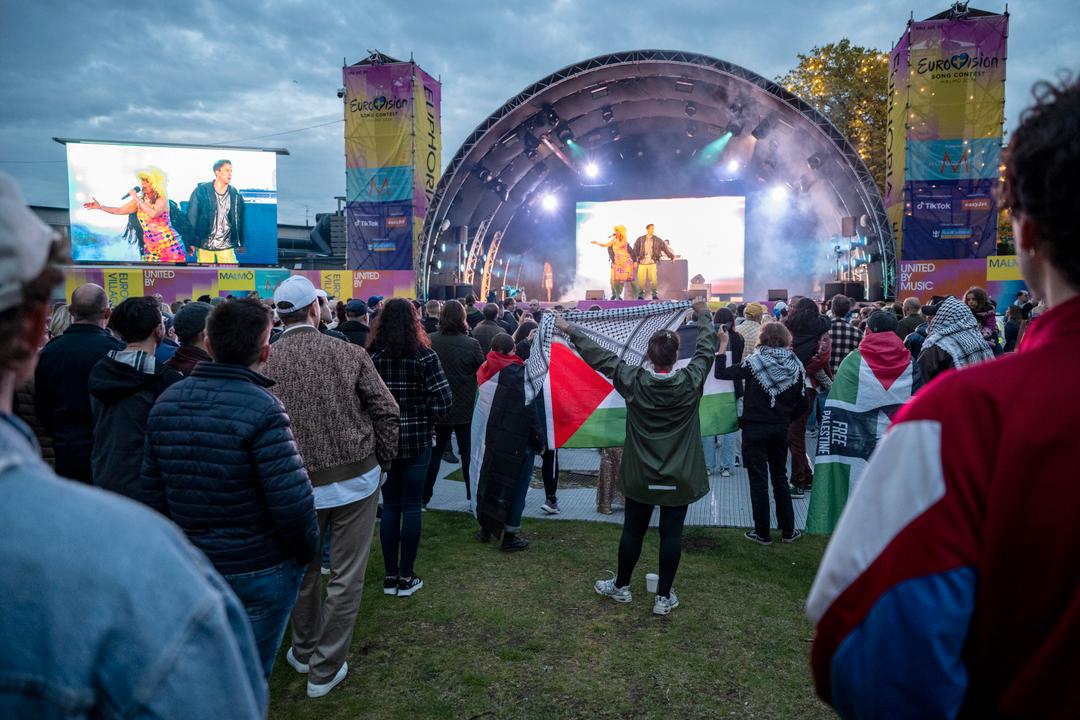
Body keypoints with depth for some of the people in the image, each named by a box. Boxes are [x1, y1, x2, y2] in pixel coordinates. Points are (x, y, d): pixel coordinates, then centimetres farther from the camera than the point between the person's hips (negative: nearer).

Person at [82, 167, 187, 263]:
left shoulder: (162, 200, -7)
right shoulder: (139, 200, 11)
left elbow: (153, 213, -26)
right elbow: (119, 211, 19)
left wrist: (137, 199, -17)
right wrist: (100, 206, 12)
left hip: (169, 245, -6)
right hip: (151, 248, 6)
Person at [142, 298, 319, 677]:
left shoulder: (166, 401, -2)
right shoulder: (261, 409, -24)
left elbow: (153, 490, 5)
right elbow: (292, 502, -26)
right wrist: (306, 550, -7)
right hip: (259, 570, -6)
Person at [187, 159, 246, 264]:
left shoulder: (236, 195, 4)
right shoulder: (201, 191, -3)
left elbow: (239, 220, 11)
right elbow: (191, 217, -2)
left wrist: (240, 243, 13)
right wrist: (191, 242, -6)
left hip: (226, 247, 1)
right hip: (204, 246, -1)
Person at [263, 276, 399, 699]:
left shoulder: (264, 364, -6)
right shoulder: (349, 353, -8)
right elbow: (386, 411, -8)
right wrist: (382, 462, 6)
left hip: (297, 485, 2)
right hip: (356, 479, -2)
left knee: (304, 571, 23)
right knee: (346, 577, 11)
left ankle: (303, 652, 41)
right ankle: (325, 670, 20)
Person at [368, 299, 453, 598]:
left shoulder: (371, 356, -5)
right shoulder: (423, 354, -10)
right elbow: (444, 400, -14)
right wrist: (423, 417, 3)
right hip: (417, 441, -2)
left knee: (390, 507, 12)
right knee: (411, 507, 8)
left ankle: (390, 576, 19)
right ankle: (406, 577, 14)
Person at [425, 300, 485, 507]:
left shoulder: (429, 341, -9)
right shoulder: (471, 344, -16)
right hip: (465, 410, -2)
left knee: (434, 451, 15)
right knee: (469, 453, 9)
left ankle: (424, 496, 20)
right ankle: (473, 496, 14)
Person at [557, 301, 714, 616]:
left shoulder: (634, 381, -13)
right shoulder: (690, 382, -12)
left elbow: (600, 356, -6)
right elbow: (707, 347, 3)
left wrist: (570, 330, 4)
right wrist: (704, 315, 20)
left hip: (641, 475, 0)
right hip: (680, 477, 0)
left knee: (633, 530, 13)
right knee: (671, 534, 8)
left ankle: (621, 586, 30)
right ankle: (664, 596, 18)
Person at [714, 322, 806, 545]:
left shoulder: (754, 362, -13)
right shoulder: (795, 365, -1)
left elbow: (721, 373, -10)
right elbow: (801, 405, 1)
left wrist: (723, 343, -4)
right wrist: (784, 419, 16)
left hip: (754, 429, -4)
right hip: (780, 429, 4)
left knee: (759, 481, 4)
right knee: (780, 478, 17)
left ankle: (762, 533, 11)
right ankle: (788, 531, 23)